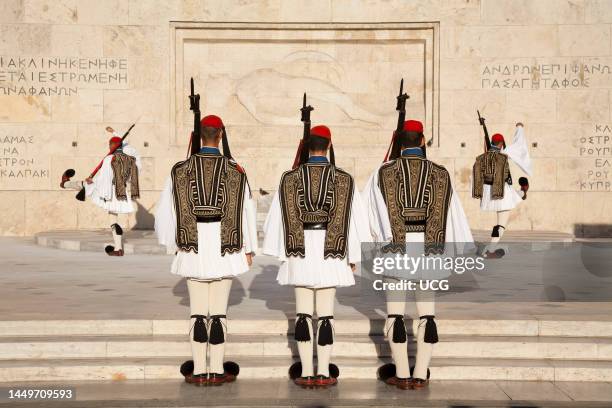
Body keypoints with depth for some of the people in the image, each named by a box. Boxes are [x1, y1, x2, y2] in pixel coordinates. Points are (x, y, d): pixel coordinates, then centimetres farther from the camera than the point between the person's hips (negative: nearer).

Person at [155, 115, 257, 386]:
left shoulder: (180, 170, -3)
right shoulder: (235, 170, -5)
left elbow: (165, 211, 1)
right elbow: (246, 211, -1)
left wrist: (172, 243, 16)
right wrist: (249, 249, 9)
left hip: (193, 249, 1)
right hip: (224, 249, -1)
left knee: (198, 312, 8)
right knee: (219, 311, 5)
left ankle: (199, 371, 11)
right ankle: (217, 371, 8)